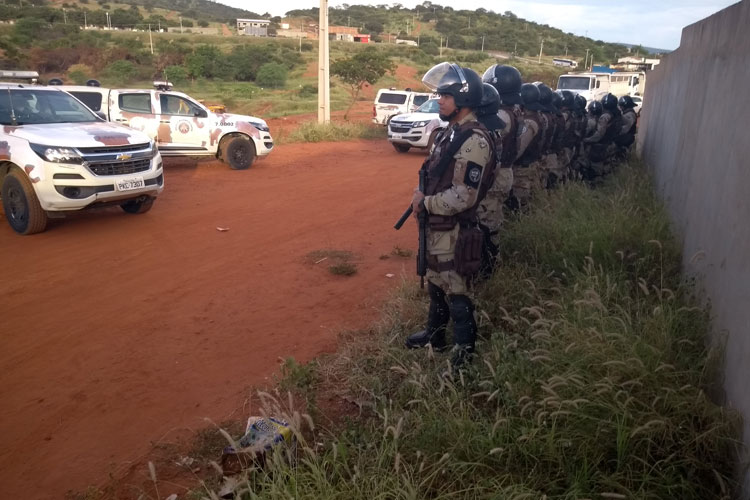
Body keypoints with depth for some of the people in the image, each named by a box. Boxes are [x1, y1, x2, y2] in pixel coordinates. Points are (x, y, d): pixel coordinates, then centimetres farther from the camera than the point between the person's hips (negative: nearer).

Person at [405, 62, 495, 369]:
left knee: (456, 292, 3)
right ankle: (434, 334, 41)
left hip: (454, 230, -9)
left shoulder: (474, 140, -22)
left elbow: (464, 196, -25)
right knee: (436, 283, 22)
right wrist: (422, 196, 3)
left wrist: (425, 203, -14)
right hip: (436, 225, 9)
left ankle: (464, 353, 19)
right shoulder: (451, 131, 9)